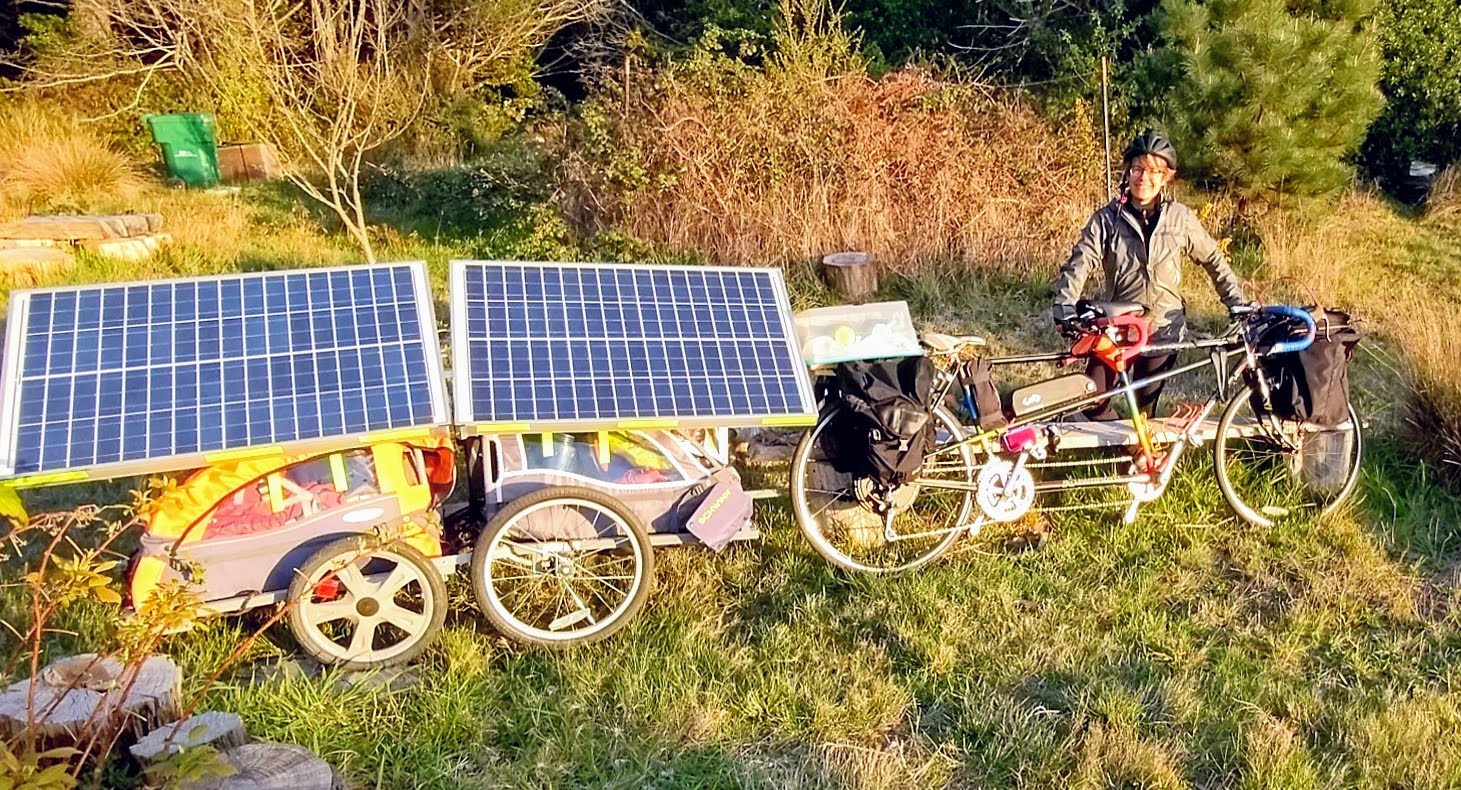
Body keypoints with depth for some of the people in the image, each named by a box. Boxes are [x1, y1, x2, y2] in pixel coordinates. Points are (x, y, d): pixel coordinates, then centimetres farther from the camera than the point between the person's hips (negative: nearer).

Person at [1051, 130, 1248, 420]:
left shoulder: (1180, 218, -1)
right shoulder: (1108, 219, -5)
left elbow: (1213, 260, 10)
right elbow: (1078, 265, -12)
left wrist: (1237, 303, 4)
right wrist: (1065, 311, -27)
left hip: (1162, 330, 1)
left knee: (1144, 410, 8)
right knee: (1092, 403, -2)